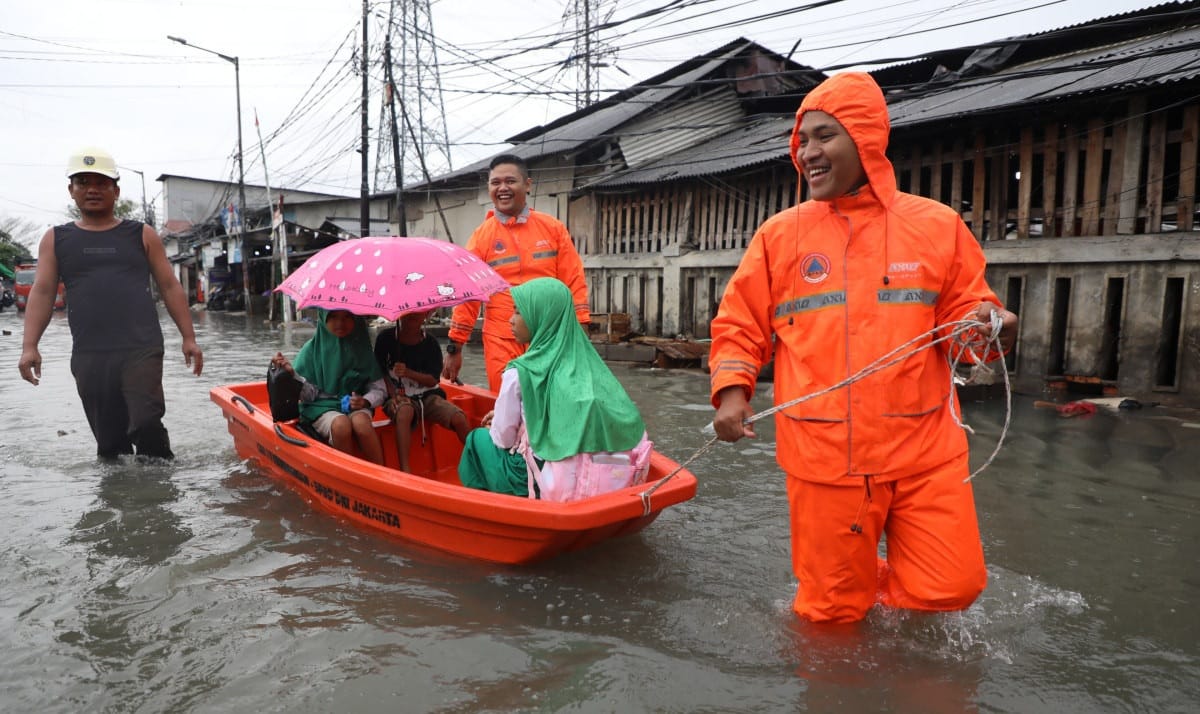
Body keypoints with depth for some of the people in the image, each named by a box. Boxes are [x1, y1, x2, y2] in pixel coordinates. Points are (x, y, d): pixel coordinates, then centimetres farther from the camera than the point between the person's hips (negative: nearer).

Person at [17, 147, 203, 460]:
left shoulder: (142, 235, 10)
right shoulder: (55, 239, 13)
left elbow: (170, 287, 8)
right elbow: (41, 292, 8)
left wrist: (189, 338, 1)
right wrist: (30, 346, -5)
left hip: (141, 349, -2)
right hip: (89, 357, 2)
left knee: (146, 424, -16)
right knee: (109, 441, 6)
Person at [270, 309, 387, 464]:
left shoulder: (361, 348, 4)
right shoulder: (312, 349, 1)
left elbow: (379, 389, 7)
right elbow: (307, 394, -4)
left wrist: (365, 401, -13)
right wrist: (291, 373, -20)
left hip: (356, 407, 1)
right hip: (321, 407, -1)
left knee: (360, 422, -33)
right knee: (341, 424, -33)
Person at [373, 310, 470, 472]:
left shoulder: (430, 342, -1)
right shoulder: (385, 338, -4)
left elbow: (433, 380, -4)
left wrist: (408, 373, -21)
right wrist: (392, 392, -16)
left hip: (427, 395, 2)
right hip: (398, 396, -2)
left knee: (459, 418, -20)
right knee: (404, 411, -38)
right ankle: (404, 470, -42)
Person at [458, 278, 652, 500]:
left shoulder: (521, 372, -8)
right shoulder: (586, 361, 7)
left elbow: (503, 439, 3)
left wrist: (494, 428, 25)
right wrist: (505, 415, 27)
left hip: (560, 487, -5)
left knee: (479, 439, 18)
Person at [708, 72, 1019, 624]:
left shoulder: (936, 225, 3)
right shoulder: (780, 234, 4)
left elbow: (964, 309, 8)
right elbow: (739, 326, 7)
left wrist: (986, 323, -15)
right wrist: (732, 391, -8)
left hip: (925, 450, 1)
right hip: (823, 453, 0)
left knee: (948, 588, 3)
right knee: (831, 610, 8)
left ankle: (878, 585, 34)